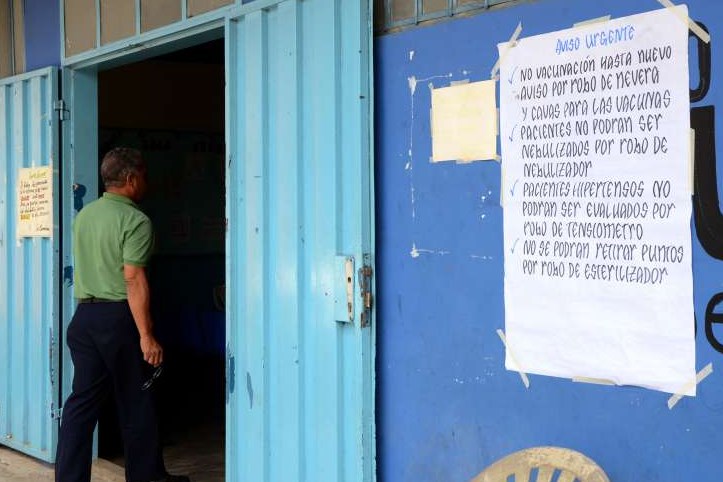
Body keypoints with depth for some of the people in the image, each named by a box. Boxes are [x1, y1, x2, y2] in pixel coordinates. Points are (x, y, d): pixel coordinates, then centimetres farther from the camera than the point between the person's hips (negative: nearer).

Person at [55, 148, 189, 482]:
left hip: (84, 315, 7)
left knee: (83, 399, 8)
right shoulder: (135, 220, -13)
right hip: (118, 317, -7)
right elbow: (134, 279, -19)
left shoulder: (84, 215, 11)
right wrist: (146, 335, -18)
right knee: (135, 402, 6)